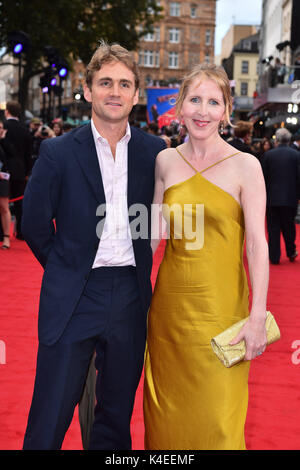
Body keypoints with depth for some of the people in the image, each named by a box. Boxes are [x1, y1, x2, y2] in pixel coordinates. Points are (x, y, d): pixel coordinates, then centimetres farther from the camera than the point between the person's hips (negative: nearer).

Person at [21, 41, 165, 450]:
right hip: (73, 297, -2)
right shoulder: (58, 152, -5)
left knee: (117, 418, 17)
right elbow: (35, 226, 1)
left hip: (131, 297, 3)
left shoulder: (155, 152, 2)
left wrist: (138, 264, 10)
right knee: (49, 421, 4)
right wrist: (67, 273, 6)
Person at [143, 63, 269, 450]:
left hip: (220, 304, -4)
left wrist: (258, 318, -17)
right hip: (169, 302, 4)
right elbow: (154, 232, 12)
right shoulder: (166, 161, 5)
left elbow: (258, 243, -11)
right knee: (168, 412, 15)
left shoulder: (245, 166, -7)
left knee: (217, 419, 3)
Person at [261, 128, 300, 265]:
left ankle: (274, 257, 7)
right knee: (289, 226, 16)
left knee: (273, 228, 6)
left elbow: (263, 177, -1)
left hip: (272, 197, -1)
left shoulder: (268, 155, -4)